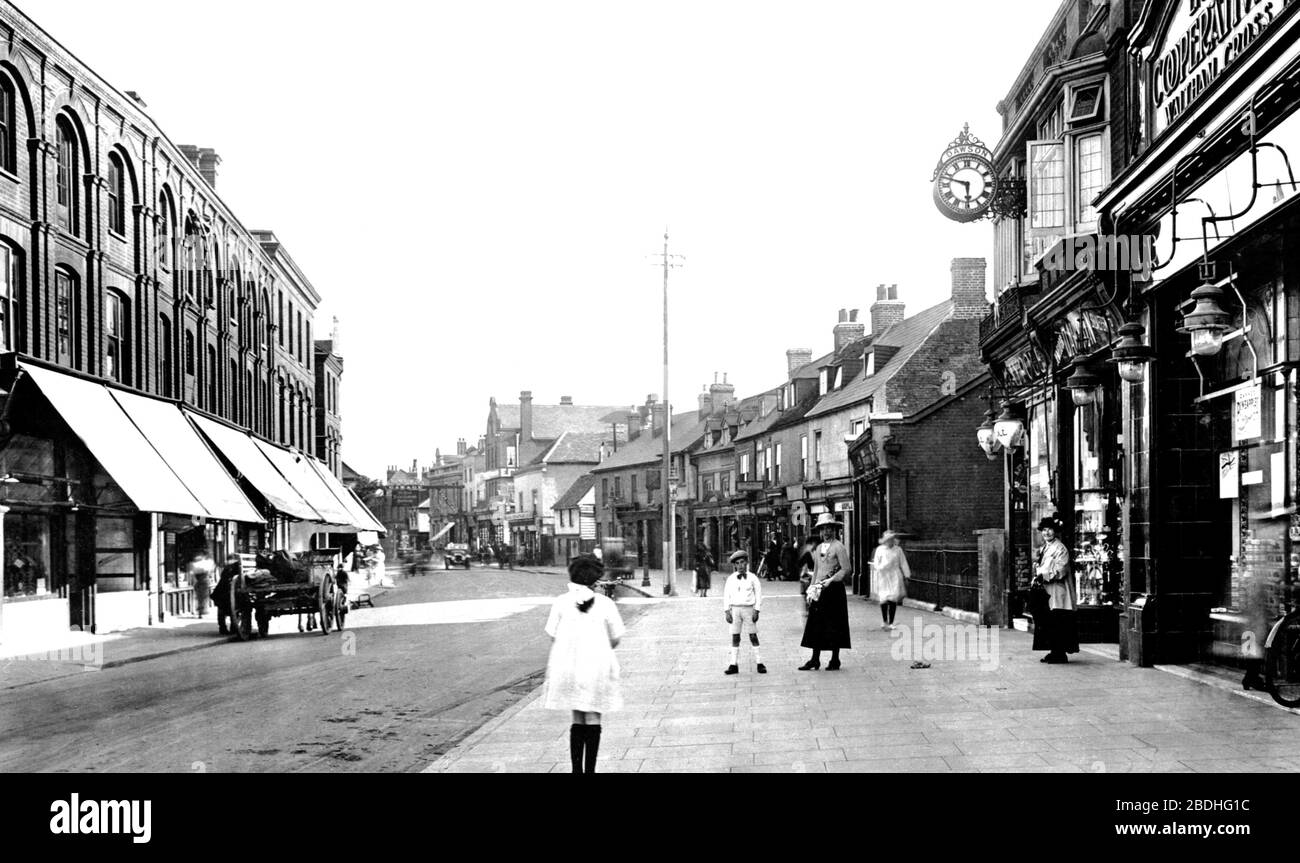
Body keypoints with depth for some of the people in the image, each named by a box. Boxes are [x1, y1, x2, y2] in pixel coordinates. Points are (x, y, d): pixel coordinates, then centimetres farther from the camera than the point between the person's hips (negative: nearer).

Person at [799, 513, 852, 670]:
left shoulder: (838, 547, -6)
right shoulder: (819, 548, 16)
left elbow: (847, 569, -12)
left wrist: (831, 580, -17)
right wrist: (811, 589, 14)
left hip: (834, 590, -7)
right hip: (819, 591, 7)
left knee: (834, 627, -1)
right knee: (816, 626, 4)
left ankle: (835, 661, 7)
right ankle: (815, 660, 7)